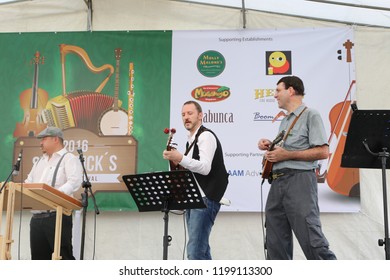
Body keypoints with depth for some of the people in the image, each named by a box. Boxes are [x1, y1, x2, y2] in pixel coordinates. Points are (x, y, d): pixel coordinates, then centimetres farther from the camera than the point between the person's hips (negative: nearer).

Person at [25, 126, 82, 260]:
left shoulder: (69, 159, -1)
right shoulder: (40, 161, 24)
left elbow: (74, 182, -18)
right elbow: (29, 182, 27)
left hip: (57, 216, -8)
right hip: (37, 218, 8)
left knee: (63, 256, -8)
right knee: (39, 257, 8)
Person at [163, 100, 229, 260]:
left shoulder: (206, 136, -9)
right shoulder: (191, 140, 20)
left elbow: (205, 168, -22)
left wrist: (180, 158, -34)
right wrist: (177, 163, 9)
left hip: (205, 199, -10)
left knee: (195, 251, -16)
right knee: (201, 249, 12)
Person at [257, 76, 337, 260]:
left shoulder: (310, 115, -3)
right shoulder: (285, 121, 22)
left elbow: (323, 152, -12)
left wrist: (287, 154, -14)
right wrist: (271, 147, 9)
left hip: (299, 180, -8)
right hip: (277, 182, 8)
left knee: (311, 239, -12)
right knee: (275, 243, 5)